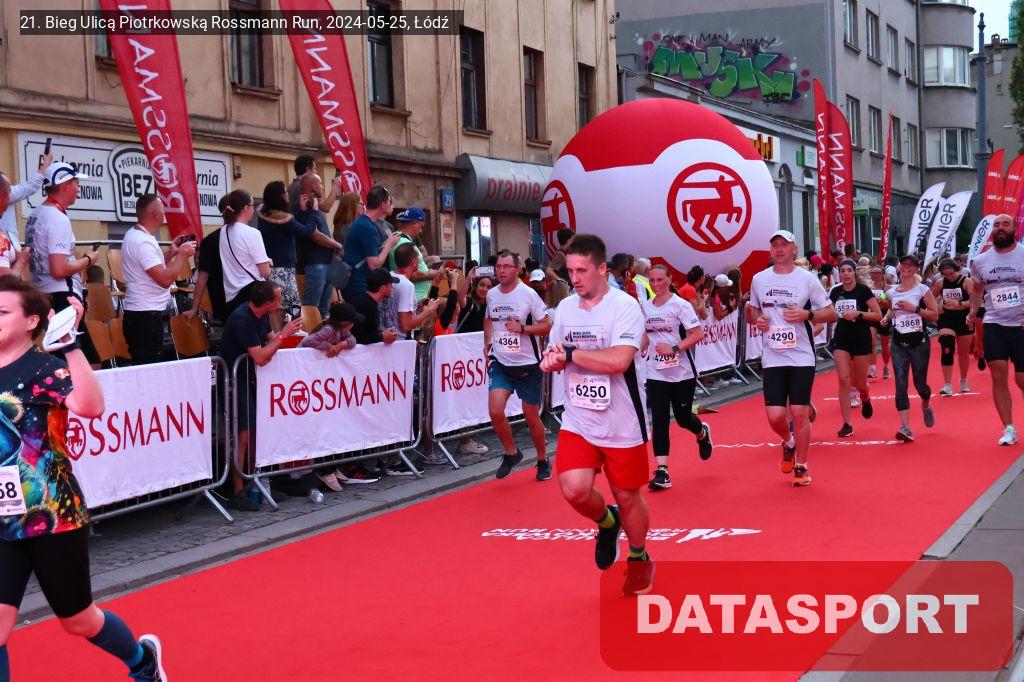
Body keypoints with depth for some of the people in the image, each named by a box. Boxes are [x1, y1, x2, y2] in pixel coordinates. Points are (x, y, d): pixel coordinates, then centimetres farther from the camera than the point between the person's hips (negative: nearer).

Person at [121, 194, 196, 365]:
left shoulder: (134, 235, 13)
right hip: (146, 317, -10)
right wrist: (182, 255, -11)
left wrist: (171, 253, 12)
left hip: (137, 314, 10)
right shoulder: (143, 242, -19)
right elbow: (165, 279, -23)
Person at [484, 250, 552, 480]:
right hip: (500, 364, 3)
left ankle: (543, 461, 28)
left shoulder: (528, 294, -11)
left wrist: (522, 328, -21)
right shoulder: (491, 294, 3)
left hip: (527, 365, -3)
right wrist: (488, 342, 8)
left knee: (531, 416, 7)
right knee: (495, 411, -15)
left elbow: (547, 326, -7)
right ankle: (511, 453, 10)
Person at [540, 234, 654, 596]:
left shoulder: (624, 306, -16)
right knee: (574, 489, -14)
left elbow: (619, 360, -28)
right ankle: (607, 522, 21)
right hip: (577, 421, 4)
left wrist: (570, 354, -22)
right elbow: (557, 354, 16)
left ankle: (639, 559, 37)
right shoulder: (565, 307, 4)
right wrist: (552, 360, -8)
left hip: (622, 425, -4)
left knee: (627, 498, 8)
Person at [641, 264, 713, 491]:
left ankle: (702, 433, 46)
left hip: (682, 372, -3)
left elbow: (698, 334, -14)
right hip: (656, 374, 3)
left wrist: (674, 348, -24)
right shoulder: (645, 307, 6)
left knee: (683, 418, 9)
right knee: (659, 421, -7)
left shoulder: (680, 305, -10)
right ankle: (662, 472, -8)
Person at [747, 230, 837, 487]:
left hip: (802, 357, -2)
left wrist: (807, 315, -16)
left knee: (800, 413, -2)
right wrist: (757, 319, -3)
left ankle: (801, 467, 14)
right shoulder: (759, 279, 7)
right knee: (775, 416, -4)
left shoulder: (807, 278, -2)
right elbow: (752, 311, 21)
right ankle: (788, 443, 30)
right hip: (772, 358, 2)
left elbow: (831, 313, 2)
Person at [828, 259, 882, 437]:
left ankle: (866, 399, 43)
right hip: (841, 338, 3)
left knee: (859, 383, 4)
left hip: (861, 339, -3)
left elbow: (878, 315, -9)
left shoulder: (863, 290, -8)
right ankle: (847, 424, -6)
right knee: (844, 379, -10)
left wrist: (858, 313, -20)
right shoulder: (835, 292, 4)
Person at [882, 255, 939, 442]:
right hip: (898, 343, 3)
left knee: (919, 384, 7)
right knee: (900, 384, -9)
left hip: (919, 341, -3)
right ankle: (906, 428, -13)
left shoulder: (922, 289, -4)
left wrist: (914, 308, -16)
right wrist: (887, 317, 6)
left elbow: (935, 315, -6)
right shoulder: (892, 292, 7)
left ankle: (926, 406, 44)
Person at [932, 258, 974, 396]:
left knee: (964, 353, 14)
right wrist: (936, 307, -4)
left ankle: (963, 381, 36)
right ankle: (947, 385, -17)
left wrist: (959, 304, -30)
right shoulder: (940, 283, 0)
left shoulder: (966, 282, -9)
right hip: (946, 319, 1)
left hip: (964, 320, -1)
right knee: (946, 350, -17)